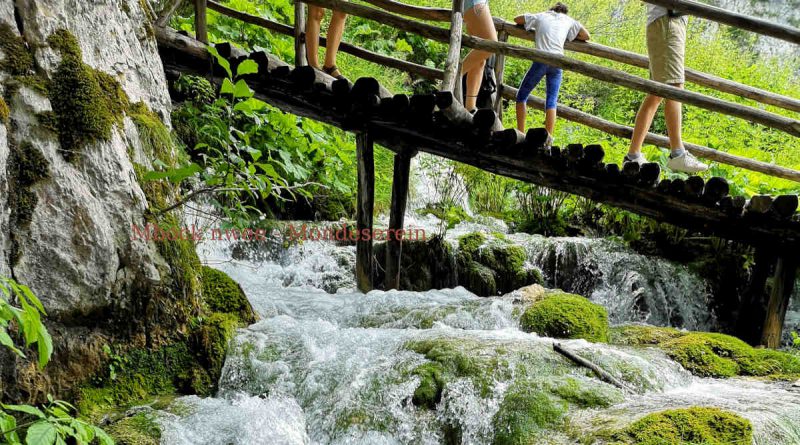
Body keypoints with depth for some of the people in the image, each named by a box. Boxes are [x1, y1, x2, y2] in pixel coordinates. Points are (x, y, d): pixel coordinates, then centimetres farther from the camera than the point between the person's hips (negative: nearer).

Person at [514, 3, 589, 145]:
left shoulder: (540, 16, 18)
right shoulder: (568, 20, 20)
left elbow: (517, 19, 26)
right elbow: (586, 36, 24)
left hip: (541, 60, -2)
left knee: (522, 96, 9)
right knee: (552, 101, 4)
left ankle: (520, 133, -1)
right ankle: (548, 136, -13)